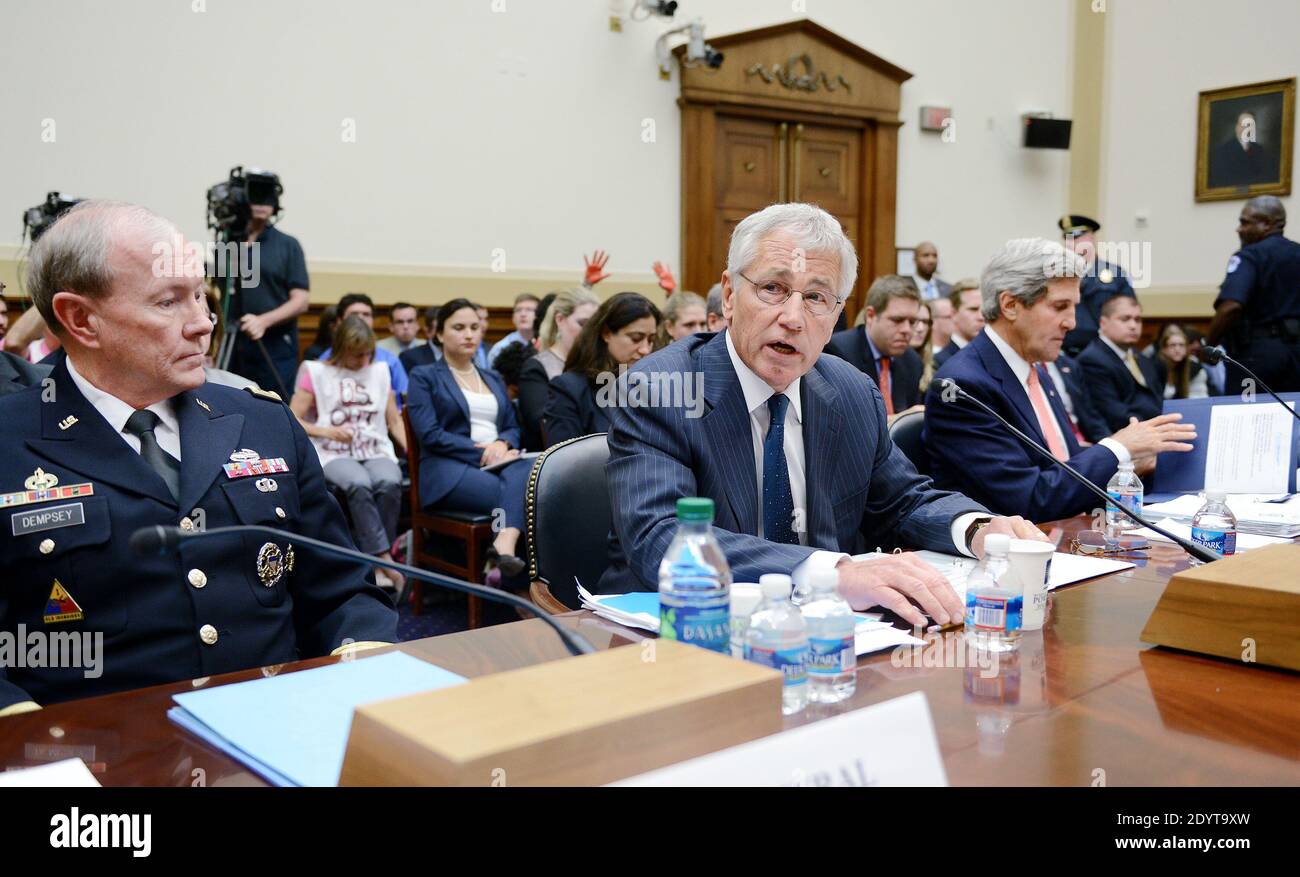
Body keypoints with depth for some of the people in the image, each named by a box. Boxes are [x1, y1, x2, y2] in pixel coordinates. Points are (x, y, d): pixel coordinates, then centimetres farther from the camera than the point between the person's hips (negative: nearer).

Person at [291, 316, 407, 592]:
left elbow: (394, 420, 18)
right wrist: (327, 431, -13)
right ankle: (384, 559, -33)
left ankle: (375, 564, -24)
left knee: (390, 482, -33)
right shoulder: (317, 373, 8)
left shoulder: (380, 371, 20)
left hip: (377, 451, 3)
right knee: (359, 484, -37)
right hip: (334, 455, -3)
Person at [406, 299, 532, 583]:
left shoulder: (494, 378, 27)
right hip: (449, 468, -4)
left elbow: (513, 426, 19)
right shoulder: (424, 377, 9)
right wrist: (482, 452, -13)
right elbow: (430, 435, -5)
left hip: (496, 463, 4)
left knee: (527, 470, -37)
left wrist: (502, 444, -6)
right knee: (520, 495, -35)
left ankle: (505, 546, -54)